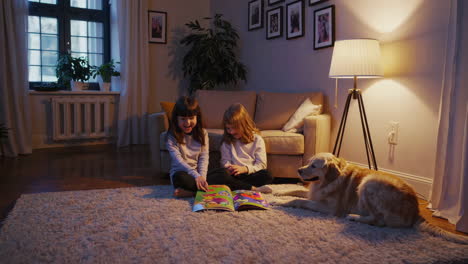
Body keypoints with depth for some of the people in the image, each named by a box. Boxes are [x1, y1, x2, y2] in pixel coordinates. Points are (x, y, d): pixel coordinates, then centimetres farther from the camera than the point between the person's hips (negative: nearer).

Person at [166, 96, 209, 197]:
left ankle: (190, 192, -29)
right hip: (180, 172, -3)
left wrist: (202, 177, -21)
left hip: (199, 173, 3)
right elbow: (178, 160, -16)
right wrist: (196, 176, -29)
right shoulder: (172, 137, -6)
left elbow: (204, 158, -3)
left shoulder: (202, 134, 5)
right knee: (180, 177, -40)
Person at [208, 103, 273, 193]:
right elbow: (225, 161, 11)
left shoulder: (257, 139, 7)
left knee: (266, 176, -33)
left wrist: (245, 168, -15)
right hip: (233, 174, 1)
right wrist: (229, 167, -12)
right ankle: (253, 189, -32)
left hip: (250, 174, -1)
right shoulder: (227, 141, 14)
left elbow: (261, 165, 1)